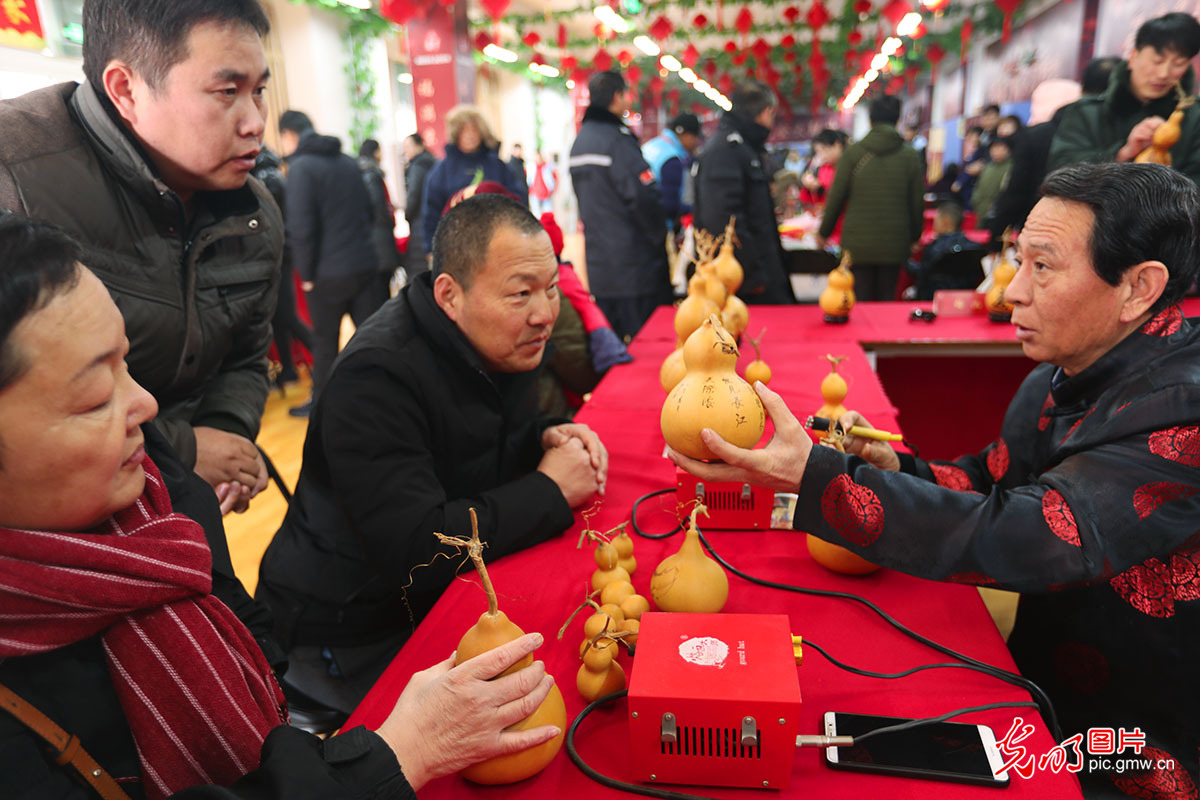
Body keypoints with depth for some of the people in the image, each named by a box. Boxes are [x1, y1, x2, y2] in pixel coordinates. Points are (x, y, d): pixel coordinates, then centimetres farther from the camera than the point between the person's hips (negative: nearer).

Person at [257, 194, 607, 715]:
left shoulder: (504, 343, -1)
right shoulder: (378, 377, -28)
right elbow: (414, 554, -35)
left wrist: (544, 439, -8)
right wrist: (549, 490, -25)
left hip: (443, 594, 8)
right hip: (349, 638, -8)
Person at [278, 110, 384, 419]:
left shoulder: (300, 167, -10)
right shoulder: (348, 162, 11)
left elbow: (301, 228, -16)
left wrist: (306, 274, -8)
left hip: (328, 273, -5)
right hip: (365, 265, 5)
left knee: (325, 340, 10)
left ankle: (320, 402, 24)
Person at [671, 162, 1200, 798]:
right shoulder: (1065, 375, -1)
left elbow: (1022, 539, -38)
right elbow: (988, 478, 9)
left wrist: (815, 476, -42)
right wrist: (890, 468, -11)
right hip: (1045, 685, 6)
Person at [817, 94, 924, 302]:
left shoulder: (854, 151, -3)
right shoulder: (910, 155, 2)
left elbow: (837, 196, -1)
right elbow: (917, 201, 6)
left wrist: (823, 231, 10)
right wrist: (913, 236, 19)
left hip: (858, 243, -1)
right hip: (895, 244, 2)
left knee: (860, 300, 4)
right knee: (887, 297, 11)